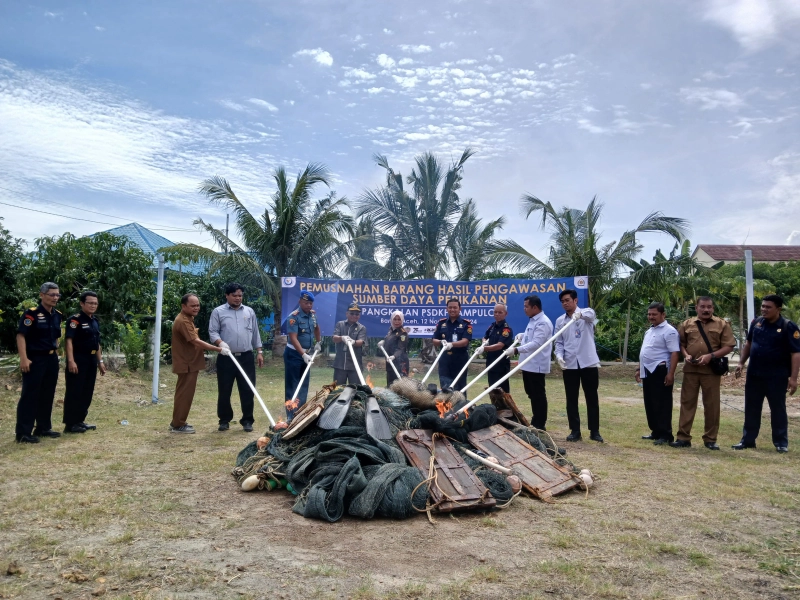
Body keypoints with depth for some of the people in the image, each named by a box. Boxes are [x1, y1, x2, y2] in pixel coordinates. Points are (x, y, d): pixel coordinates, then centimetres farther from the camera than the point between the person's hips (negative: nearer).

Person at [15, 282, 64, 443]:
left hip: (52, 359, 7)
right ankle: (23, 433, 1)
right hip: (35, 359, -7)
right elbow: (21, 336, -16)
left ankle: (43, 428, 24)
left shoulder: (57, 315, 9)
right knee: (29, 396, -4)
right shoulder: (31, 313, -12)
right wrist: (24, 358, -23)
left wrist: (55, 353, 15)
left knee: (47, 395, 13)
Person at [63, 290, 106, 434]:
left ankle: (80, 420, 22)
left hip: (91, 360, 8)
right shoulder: (75, 319, -11)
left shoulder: (95, 321, 15)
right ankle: (70, 424, 2)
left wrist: (100, 361, 19)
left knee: (87, 393, 12)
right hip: (78, 360, -8)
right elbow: (69, 341, -18)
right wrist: (71, 361, -26)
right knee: (74, 393, -4)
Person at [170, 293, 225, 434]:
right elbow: (196, 341, -28)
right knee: (184, 394, -4)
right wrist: (219, 349, -28)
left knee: (185, 393, 16)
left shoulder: (187, 319, 14)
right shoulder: (183, 321, -20)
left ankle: (178, 422, 24)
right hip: (186, 364, -10)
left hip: (190, 363, 10)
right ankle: (178, 425, 4)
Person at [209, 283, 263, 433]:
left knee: (247, 390, 2)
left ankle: (247, 420, 12)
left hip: (246, 357, 2)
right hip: (226, 358, -2)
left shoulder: (249, 311, 12)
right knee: (224, 391, 5)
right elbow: (212, 332, -3)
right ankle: (224, 420, 18)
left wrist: (259, 352, 9)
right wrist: (221, 343, -23)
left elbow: (255, 333, 14)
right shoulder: (218, 312, 2)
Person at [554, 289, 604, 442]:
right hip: (569, 364, 3)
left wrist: (580, 314, -50)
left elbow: (591, 314, -27)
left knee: (592, 398, 5)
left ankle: (594, 431, 14)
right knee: (571, 399, 6)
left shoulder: (586, 314, -1)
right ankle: (575, 431, 15)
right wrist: (559, 355, -13)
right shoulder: (560, 320, 8)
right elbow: (559, 342, 8)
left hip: (588, 362, -3)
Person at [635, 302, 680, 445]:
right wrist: (639, 369, 23)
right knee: (650, 404, 14)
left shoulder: (669, 331, -12)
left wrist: (670, 374, -25)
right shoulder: (649, 330, 16)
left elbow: (675, 353, -19)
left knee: (662, 405, -4)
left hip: (660, 372, -9)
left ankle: (666, 435, 2)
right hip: (648, 372, 9)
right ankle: (656, 432, 23)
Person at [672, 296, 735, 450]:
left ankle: (710, 439, 15)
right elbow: (680, 343, 12)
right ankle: (683, 437, 8)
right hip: (690, 369, 2)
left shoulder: (722, 324, 2)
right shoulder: (687, 324, 9)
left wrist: (711, 356, -15)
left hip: (712, 370, -2)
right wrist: (686, 355, -7)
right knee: (687, 402, 3)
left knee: (712, 405, 5)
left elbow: (728, 346, -3)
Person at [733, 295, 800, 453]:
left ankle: (781, 443, 18)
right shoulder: (756, 323, 4)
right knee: (751, 408, 11)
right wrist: (741, 363, 10)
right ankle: (748, 440, 20)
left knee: (778, 409, 6)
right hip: (754, 374, 5)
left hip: (776, 376, -5)